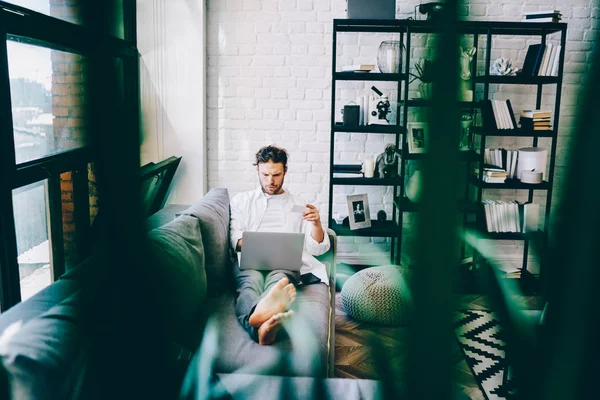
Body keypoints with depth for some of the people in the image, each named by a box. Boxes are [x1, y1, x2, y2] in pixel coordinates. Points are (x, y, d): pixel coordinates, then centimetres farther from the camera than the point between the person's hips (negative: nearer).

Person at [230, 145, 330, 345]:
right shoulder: (241, 200, 25)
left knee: (278, 281, -38)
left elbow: (317, 248, 15)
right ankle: (263, 323, -71)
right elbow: (235, 237, 9)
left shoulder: (299, 205, 24)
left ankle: (259, 316, -71)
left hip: (285, 262, 0)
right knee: (252, 281, -37)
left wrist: (316, 223, -6)